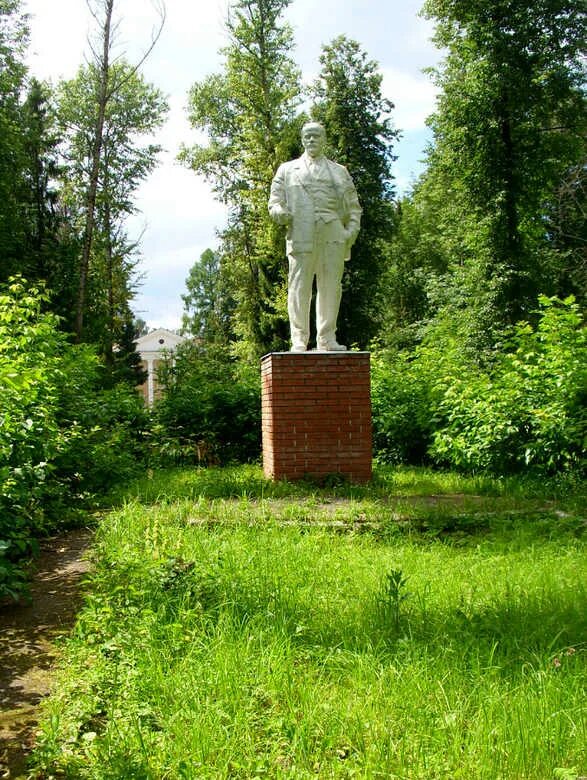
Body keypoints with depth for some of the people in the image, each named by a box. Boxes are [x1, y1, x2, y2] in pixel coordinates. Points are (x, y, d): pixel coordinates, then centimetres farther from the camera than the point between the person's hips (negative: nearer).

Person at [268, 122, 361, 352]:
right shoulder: (287, 169, 22)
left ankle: (327, 339, 4)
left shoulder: (340, 171, 24)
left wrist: (352, 230, 2)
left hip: (334, 236, 2)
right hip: (301, 235, -1)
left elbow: (353, 206, 19)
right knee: (299, 289, -7)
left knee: (331, 288, -2)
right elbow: (274, 201, 14)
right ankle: (299, 340, -4)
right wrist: (280, 212, -9)